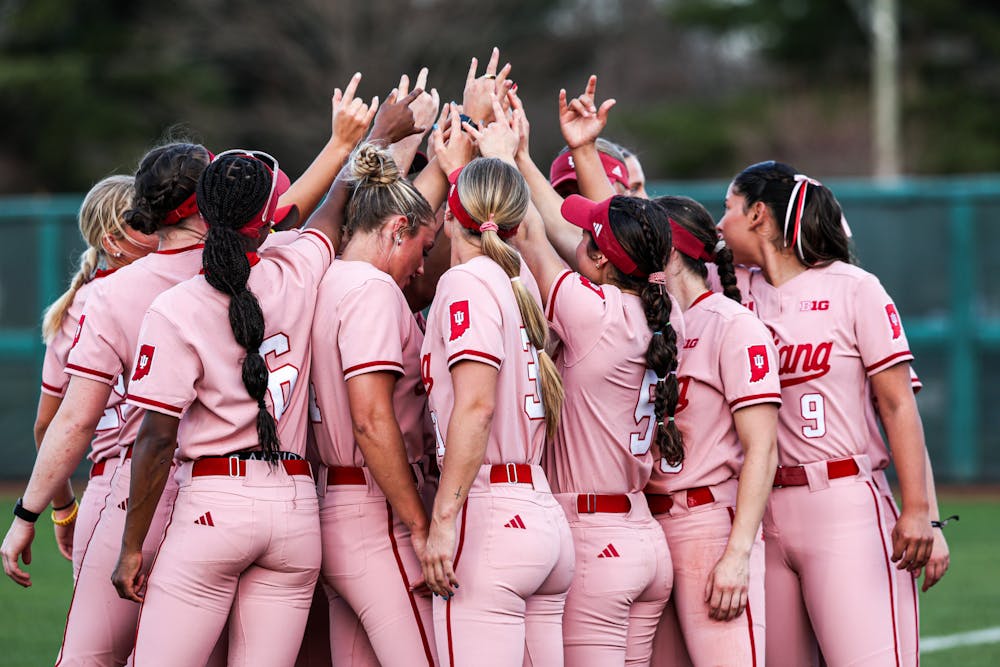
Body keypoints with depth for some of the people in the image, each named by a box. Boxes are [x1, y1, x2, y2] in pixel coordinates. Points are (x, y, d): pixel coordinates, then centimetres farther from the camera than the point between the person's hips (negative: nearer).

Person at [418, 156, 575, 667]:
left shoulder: (467, 281, -6)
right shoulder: (521, 283, 14)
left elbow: (476, 405, -16)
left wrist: (442, 519, -18)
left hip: (489, 517, -8)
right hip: (546, 518, 8)